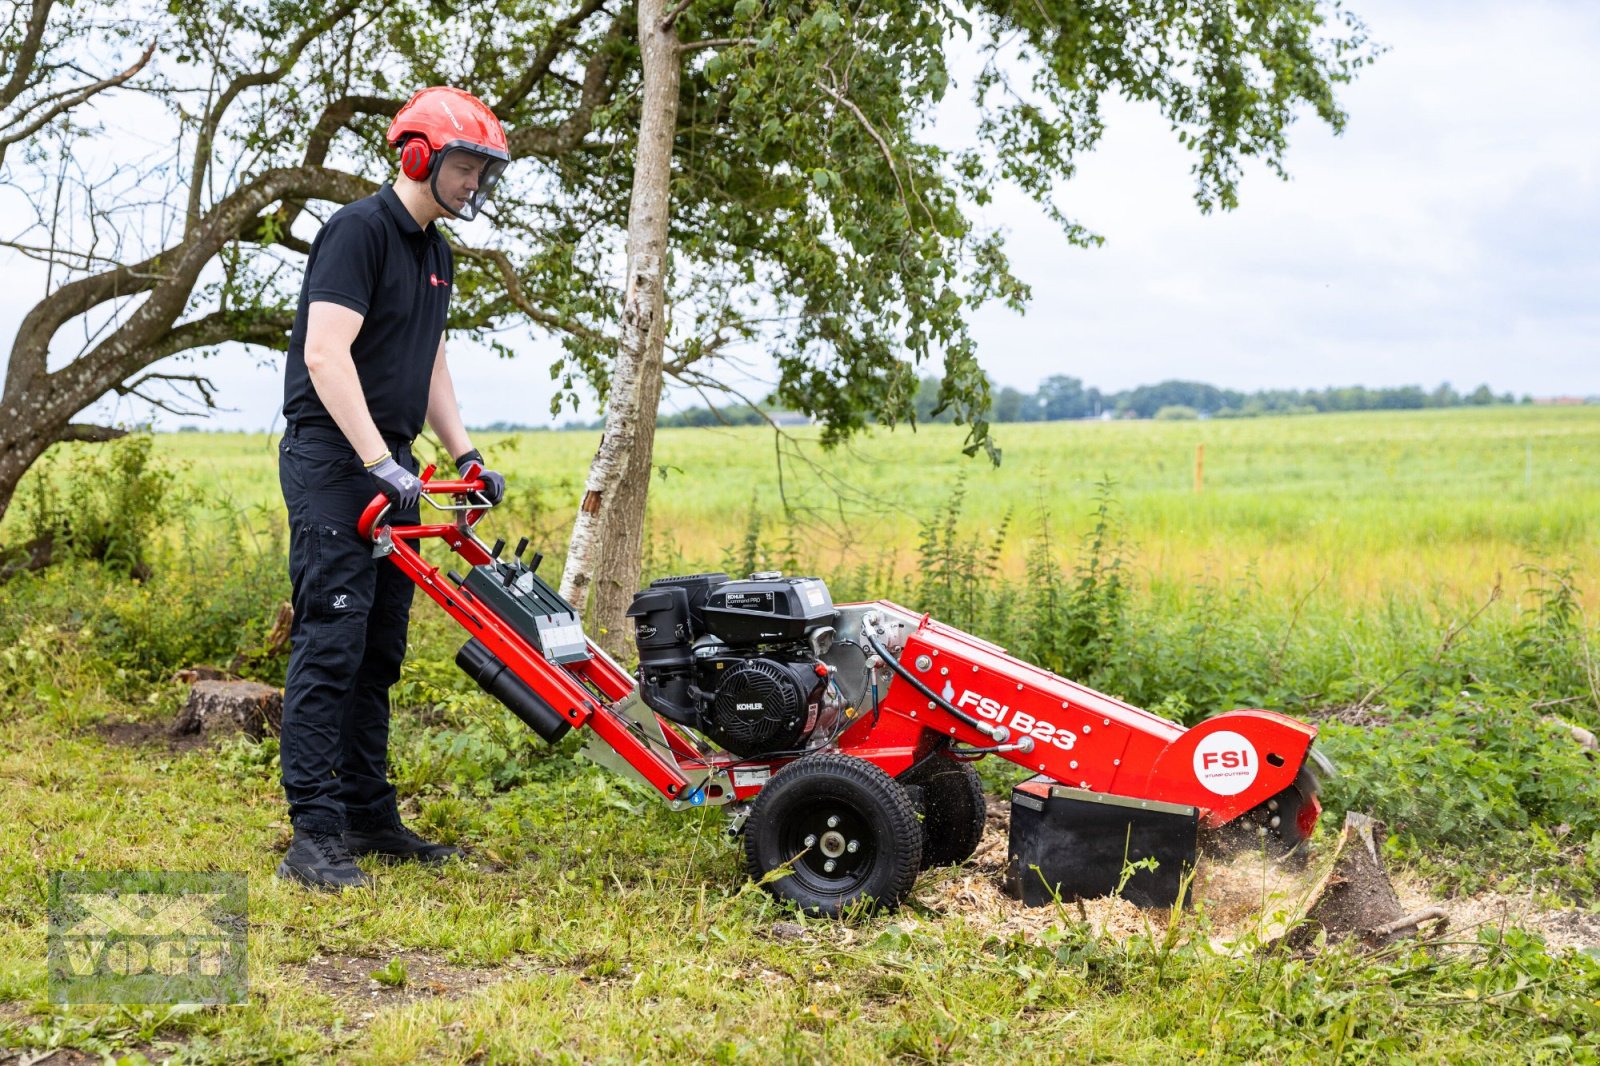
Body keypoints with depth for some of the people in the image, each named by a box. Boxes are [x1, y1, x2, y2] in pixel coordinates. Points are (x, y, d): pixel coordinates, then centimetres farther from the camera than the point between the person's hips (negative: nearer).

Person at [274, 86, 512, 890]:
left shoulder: (434, 252, 18)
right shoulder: (360, 230, -11)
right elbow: (325, 354, -21)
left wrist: (466, 456, 14)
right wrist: (380, 462, -25)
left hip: (388, 466, 9)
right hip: (331, 460, -9)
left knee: (378, 649, 11)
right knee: (330, 640, -12)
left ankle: (369, 818, 18)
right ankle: (314, 834, -11)